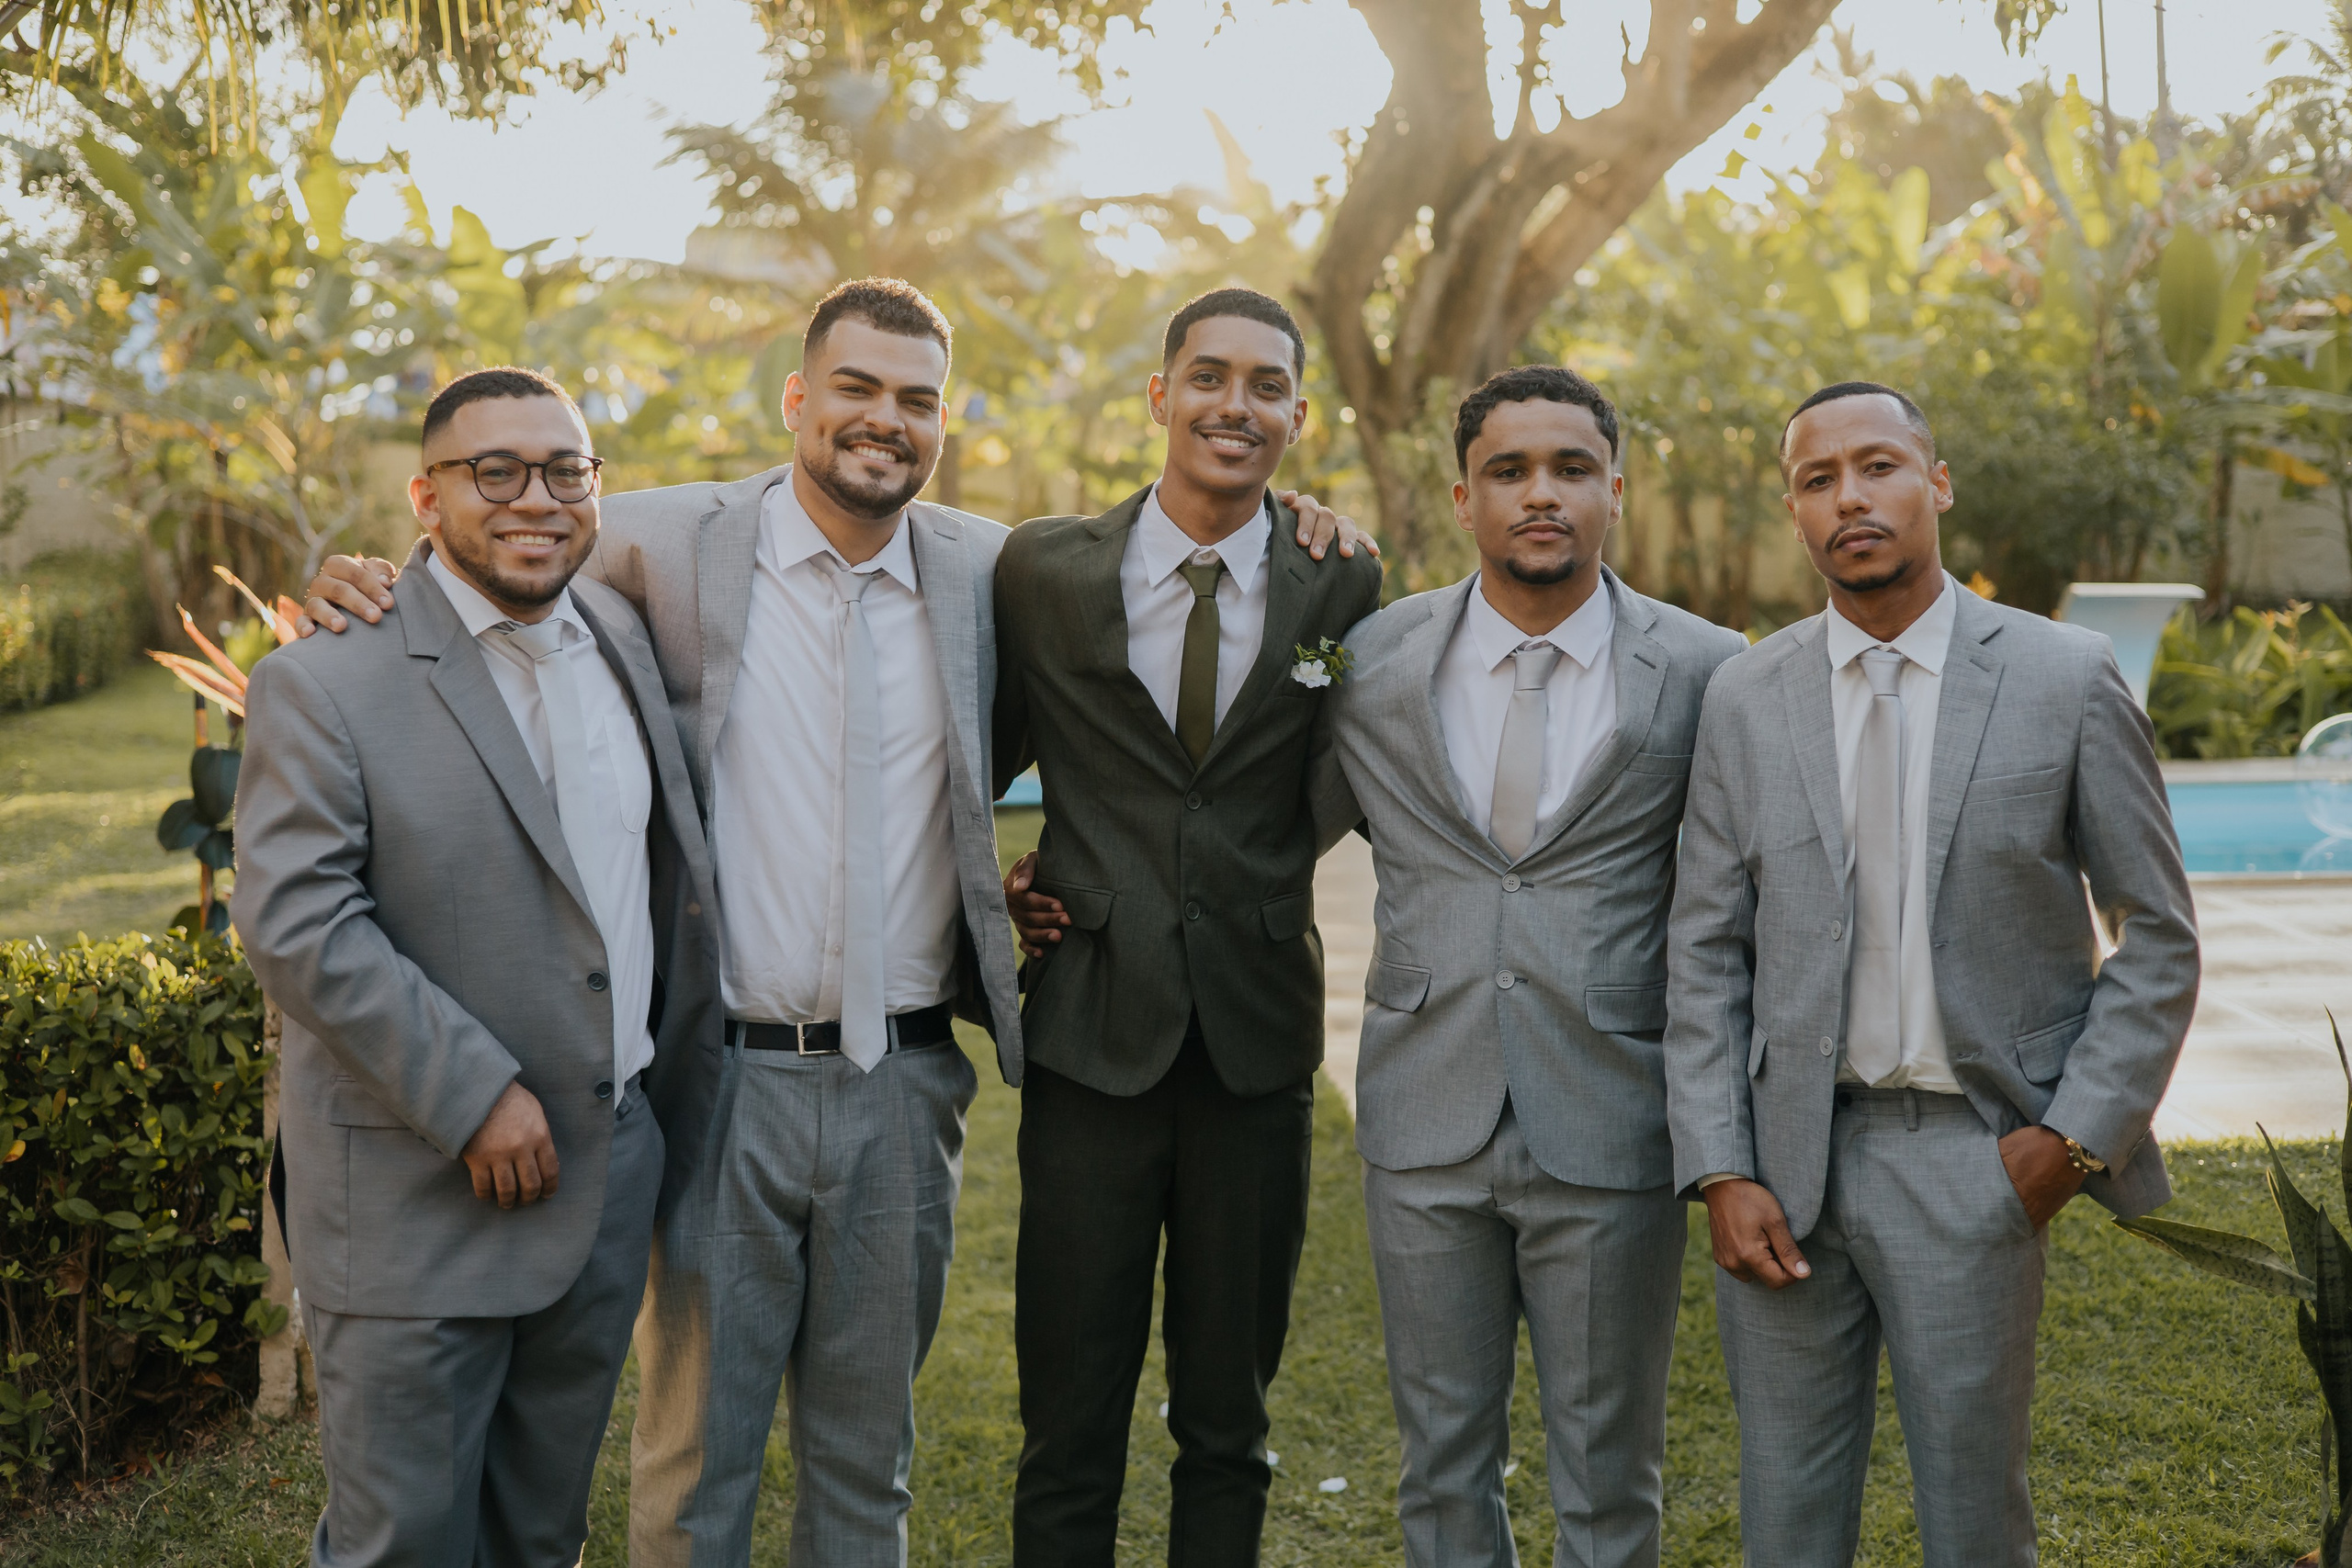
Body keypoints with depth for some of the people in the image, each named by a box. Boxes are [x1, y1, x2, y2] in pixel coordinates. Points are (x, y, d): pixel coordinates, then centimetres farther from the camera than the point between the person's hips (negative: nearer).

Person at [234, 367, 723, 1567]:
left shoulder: (618, 634, 8)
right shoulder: (327, 681, -12)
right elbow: (293, 925, -19)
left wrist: (678, 1100, 16)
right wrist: (475, 1095, -20)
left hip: (608, 1184, 6)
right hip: (419, 1206, -5)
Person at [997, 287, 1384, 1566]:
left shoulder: (1342, 585, 2)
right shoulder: (1044, 568, 0)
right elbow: (985, 757, 13)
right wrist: (992, 887, 1)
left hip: (1258, 1042, 1)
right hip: (1095, 1037, -1)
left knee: (1228, 1425, 15)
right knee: (1069, 1435, 8)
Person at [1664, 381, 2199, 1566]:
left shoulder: (2067, 681, -2)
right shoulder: (1745, 700, 4)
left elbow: (2158, 938, 2)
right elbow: (1705, 953, 5)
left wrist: (2078, 1135, -7)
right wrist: (1719, 1169, -3)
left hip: (1973, 1159, -2)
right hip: (1786, 1160, 2)